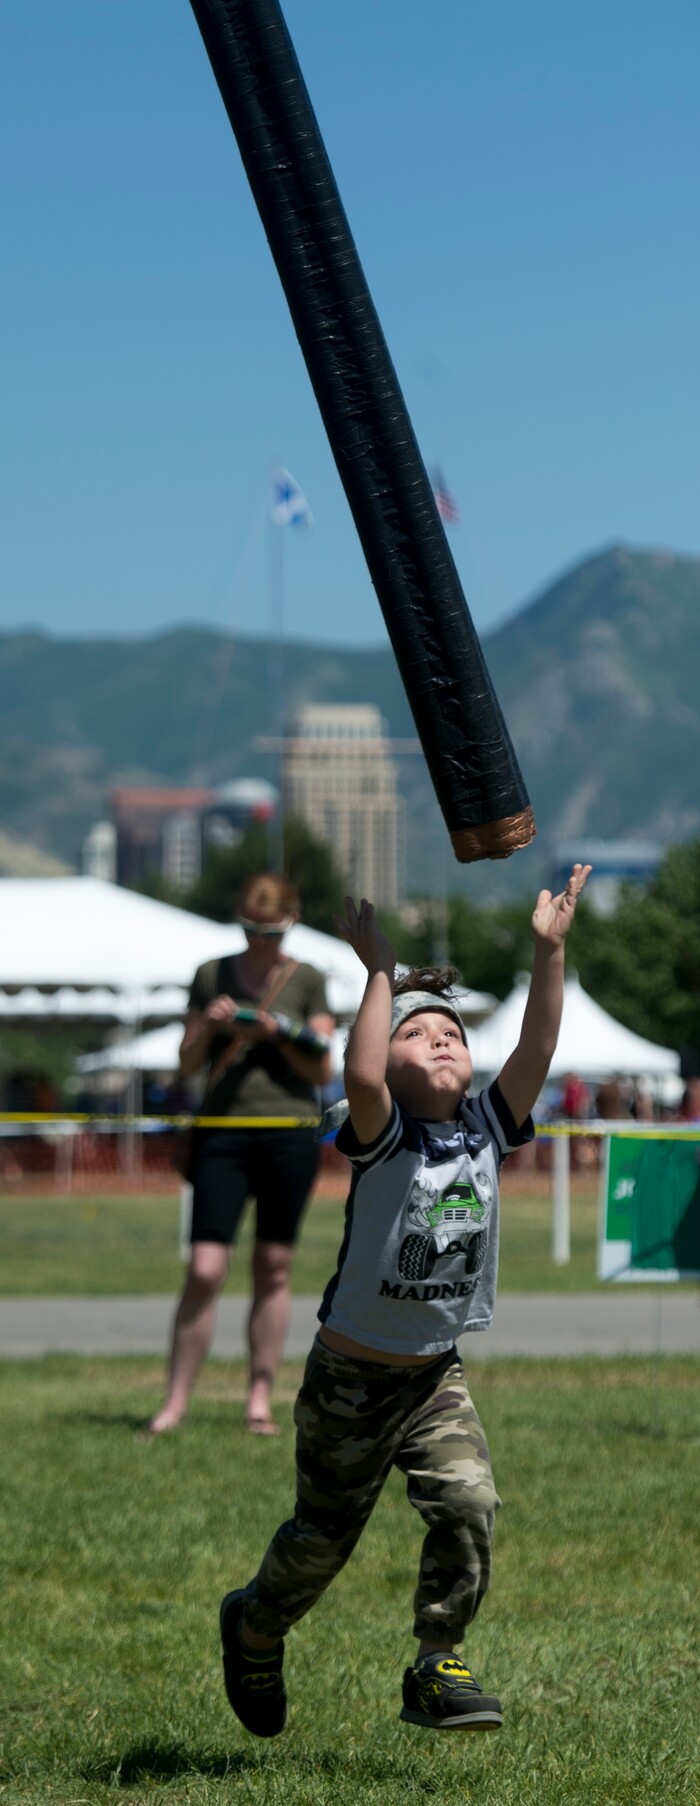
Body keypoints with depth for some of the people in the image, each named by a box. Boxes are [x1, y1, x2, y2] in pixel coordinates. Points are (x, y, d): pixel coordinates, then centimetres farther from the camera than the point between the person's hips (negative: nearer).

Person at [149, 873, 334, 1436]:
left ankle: (261, 1399, 10)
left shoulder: (308, 982, 5)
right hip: (223, 1132, 0)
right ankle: (176, 1400, -3)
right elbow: (188, 1063, 9)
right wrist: (207, 1027, -11)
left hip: (289, 1135, 0)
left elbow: (323, 1070, 2)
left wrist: (277, 1036, -13)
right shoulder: (212, 976, 8)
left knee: (274, 1268, 3)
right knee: (205, 1270, -8)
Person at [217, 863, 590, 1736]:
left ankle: (435, 1668, -6)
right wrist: (381, 973, -36)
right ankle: (253, 1625, 40)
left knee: (469, 1504, -18)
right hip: (350, 1378, -4)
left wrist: (549, 952, -23)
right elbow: (362, 1078, -37)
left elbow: (535, 1055, -14)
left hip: (435, 1378, 4)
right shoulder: (384, 1138, -15)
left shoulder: (485, 1130, -2)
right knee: (323, 1538, 11)